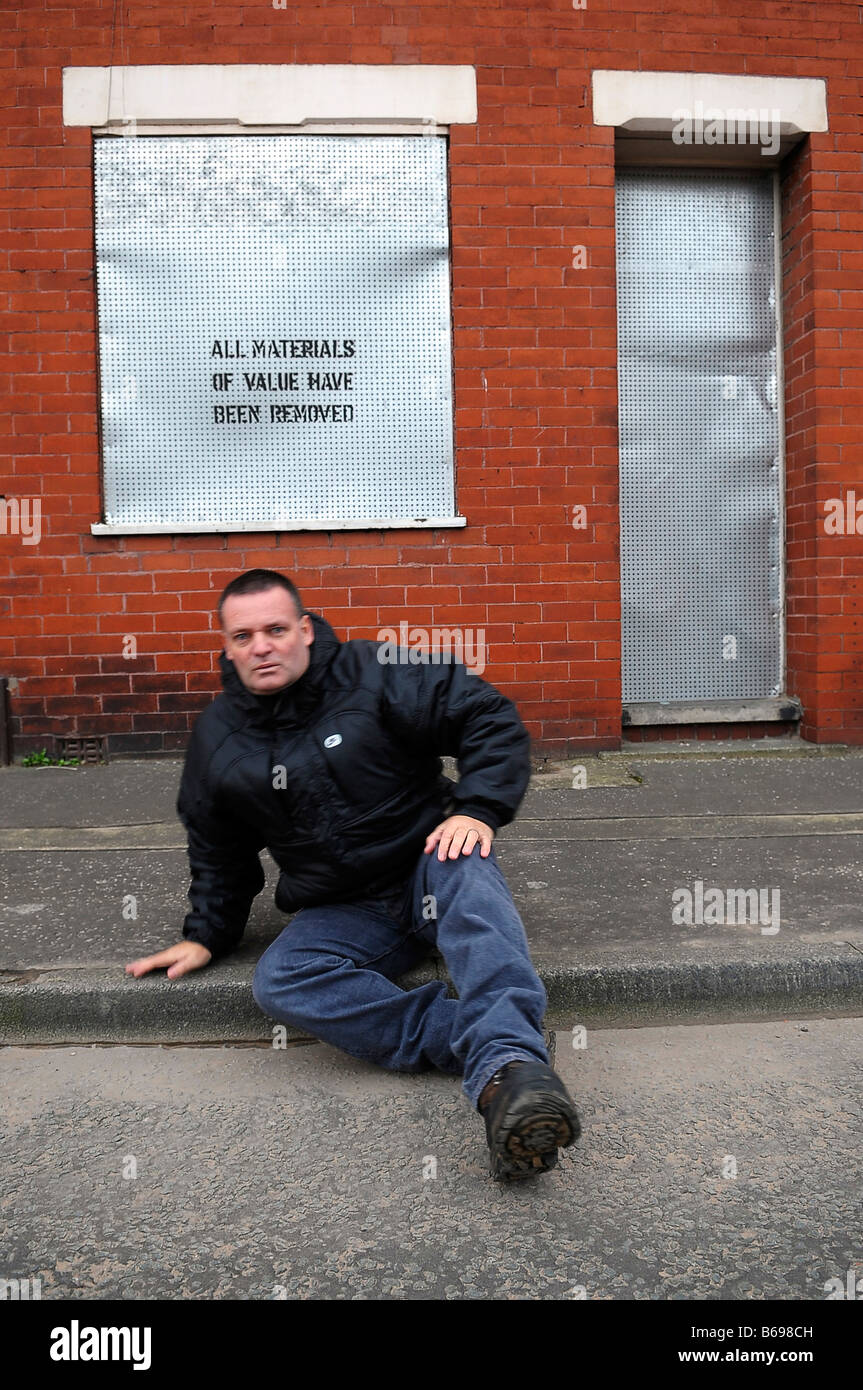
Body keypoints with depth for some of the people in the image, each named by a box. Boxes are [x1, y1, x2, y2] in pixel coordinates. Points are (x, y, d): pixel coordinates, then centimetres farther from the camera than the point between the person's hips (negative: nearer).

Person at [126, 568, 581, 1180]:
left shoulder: (377, 674, -6)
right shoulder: (218, 736, 8)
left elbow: (493, 720, -8)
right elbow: (218, 852, 22)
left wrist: (478, 809, -21)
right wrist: (206, 935, 14)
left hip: (427, 869, -3)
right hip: (343, 915, 4)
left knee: (466, 864, -38)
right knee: (280, 982, -28)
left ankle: (513, 1062, -54)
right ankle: (484, 1043, -34)